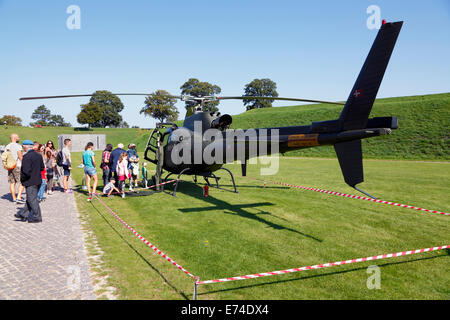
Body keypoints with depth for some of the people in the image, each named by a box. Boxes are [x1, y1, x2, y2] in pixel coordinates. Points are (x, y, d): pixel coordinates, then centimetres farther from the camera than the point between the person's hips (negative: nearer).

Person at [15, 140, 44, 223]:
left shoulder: (26, 157, -18)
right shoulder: (38, 155, 7)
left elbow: (26, 171, -24)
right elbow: (42, 168, 12)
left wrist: (22, 179, -8)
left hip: (30, 182, -9)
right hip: (38, 180, 9)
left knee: (32, 199, 1)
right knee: (30, 199, 16)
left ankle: (37, 217, 7)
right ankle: (23, 215, 26)